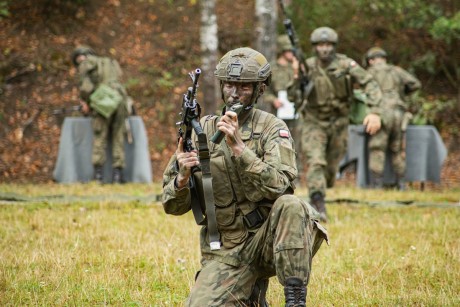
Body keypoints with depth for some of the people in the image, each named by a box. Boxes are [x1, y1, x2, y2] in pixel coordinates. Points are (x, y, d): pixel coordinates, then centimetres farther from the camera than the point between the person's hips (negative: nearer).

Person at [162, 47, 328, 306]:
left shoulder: (272, 128, -3)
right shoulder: (201, 130, 5)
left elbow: (279, 185, -22)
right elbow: (173, 206, 5)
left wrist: (238, 146, -28)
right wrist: (183, 178, -18)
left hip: (267, 236, -3)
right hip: (226, 252, 3)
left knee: (290, 206, -34)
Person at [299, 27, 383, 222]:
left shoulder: (345, 64, -15)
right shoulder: (307, 67, -12)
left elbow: (370, 85, -18)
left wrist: (374, 112, -30)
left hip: (338, 123, 1)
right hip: (314, 123, -1)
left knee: (331, 168, 10)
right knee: (316, 162, -20)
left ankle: (319, 195, 37)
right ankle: (318, 206, -27)